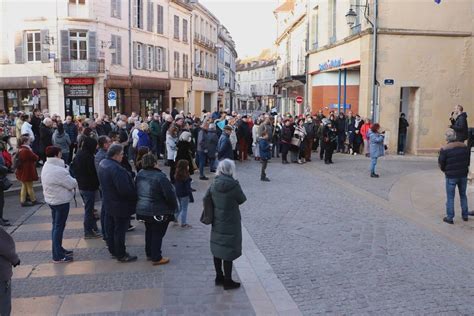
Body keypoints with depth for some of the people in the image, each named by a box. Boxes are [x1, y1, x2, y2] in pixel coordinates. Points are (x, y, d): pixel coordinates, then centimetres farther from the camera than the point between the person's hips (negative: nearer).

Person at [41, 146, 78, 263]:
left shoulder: (46, 167, 6)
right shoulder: (58, 170, -26)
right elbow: (72, 184, -20)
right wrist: (75, 182, 1)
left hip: (51, 200, 10)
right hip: (61, 201, -10)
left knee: (56, 225, 19)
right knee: (59, 226, -2)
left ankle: (59, 250, 33)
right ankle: (58, 256, 5)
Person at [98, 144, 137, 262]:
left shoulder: (103, 163, 1)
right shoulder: (116, 169, -31)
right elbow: (125, 189, -31)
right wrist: (135, 196, -16)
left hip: (108, 202, 10)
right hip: (120, 205, -9)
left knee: (111, 228, 20)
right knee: (120, 230, 4)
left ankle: (113, 250, 35)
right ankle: (121, 255, 16)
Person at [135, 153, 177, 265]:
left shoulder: (139, 175, 0)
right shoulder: (160, 177, -23)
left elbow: (137, 192, 11)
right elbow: (170, 194, -20)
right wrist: (174, 207, -3)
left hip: (142, 210, 8)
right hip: (158, 212, -7)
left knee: (149, 231, 22)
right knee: (157, 234, 5)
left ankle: (149, 254, 34)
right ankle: (156, 258, 12)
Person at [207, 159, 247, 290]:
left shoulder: (214, 184, -4)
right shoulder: (233, 185, -20)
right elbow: (242, 199, -7)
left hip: (217, 223, 6)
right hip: (230, 224, -6)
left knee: (217, 250, 18)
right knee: (229, 252, 6)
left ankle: (219, 277, 33)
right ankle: (228, 281, 17)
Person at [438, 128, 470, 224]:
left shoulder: (444, 149, -15)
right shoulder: (464, 146, 0)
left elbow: (441, 164, -9)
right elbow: (468, 161, 9)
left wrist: (445, 170, 12)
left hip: (451, 176, -4)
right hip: (463, 175, 4)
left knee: (450, 197, 4)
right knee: (463, 195, 19)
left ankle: (450, 218, 6)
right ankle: (465, 215, 26)